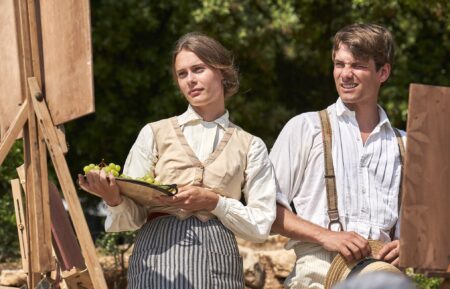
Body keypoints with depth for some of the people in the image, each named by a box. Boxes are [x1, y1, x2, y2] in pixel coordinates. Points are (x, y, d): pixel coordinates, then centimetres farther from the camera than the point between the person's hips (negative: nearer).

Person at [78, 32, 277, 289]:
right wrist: (115, 200, -16)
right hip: (159, 258, 0)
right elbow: (133, 218, 4)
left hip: (218, 261, 1)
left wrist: (213, 202, -9)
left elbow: (261, 225, 4)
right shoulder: (155, 134, 11)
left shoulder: (250, 146, 11)